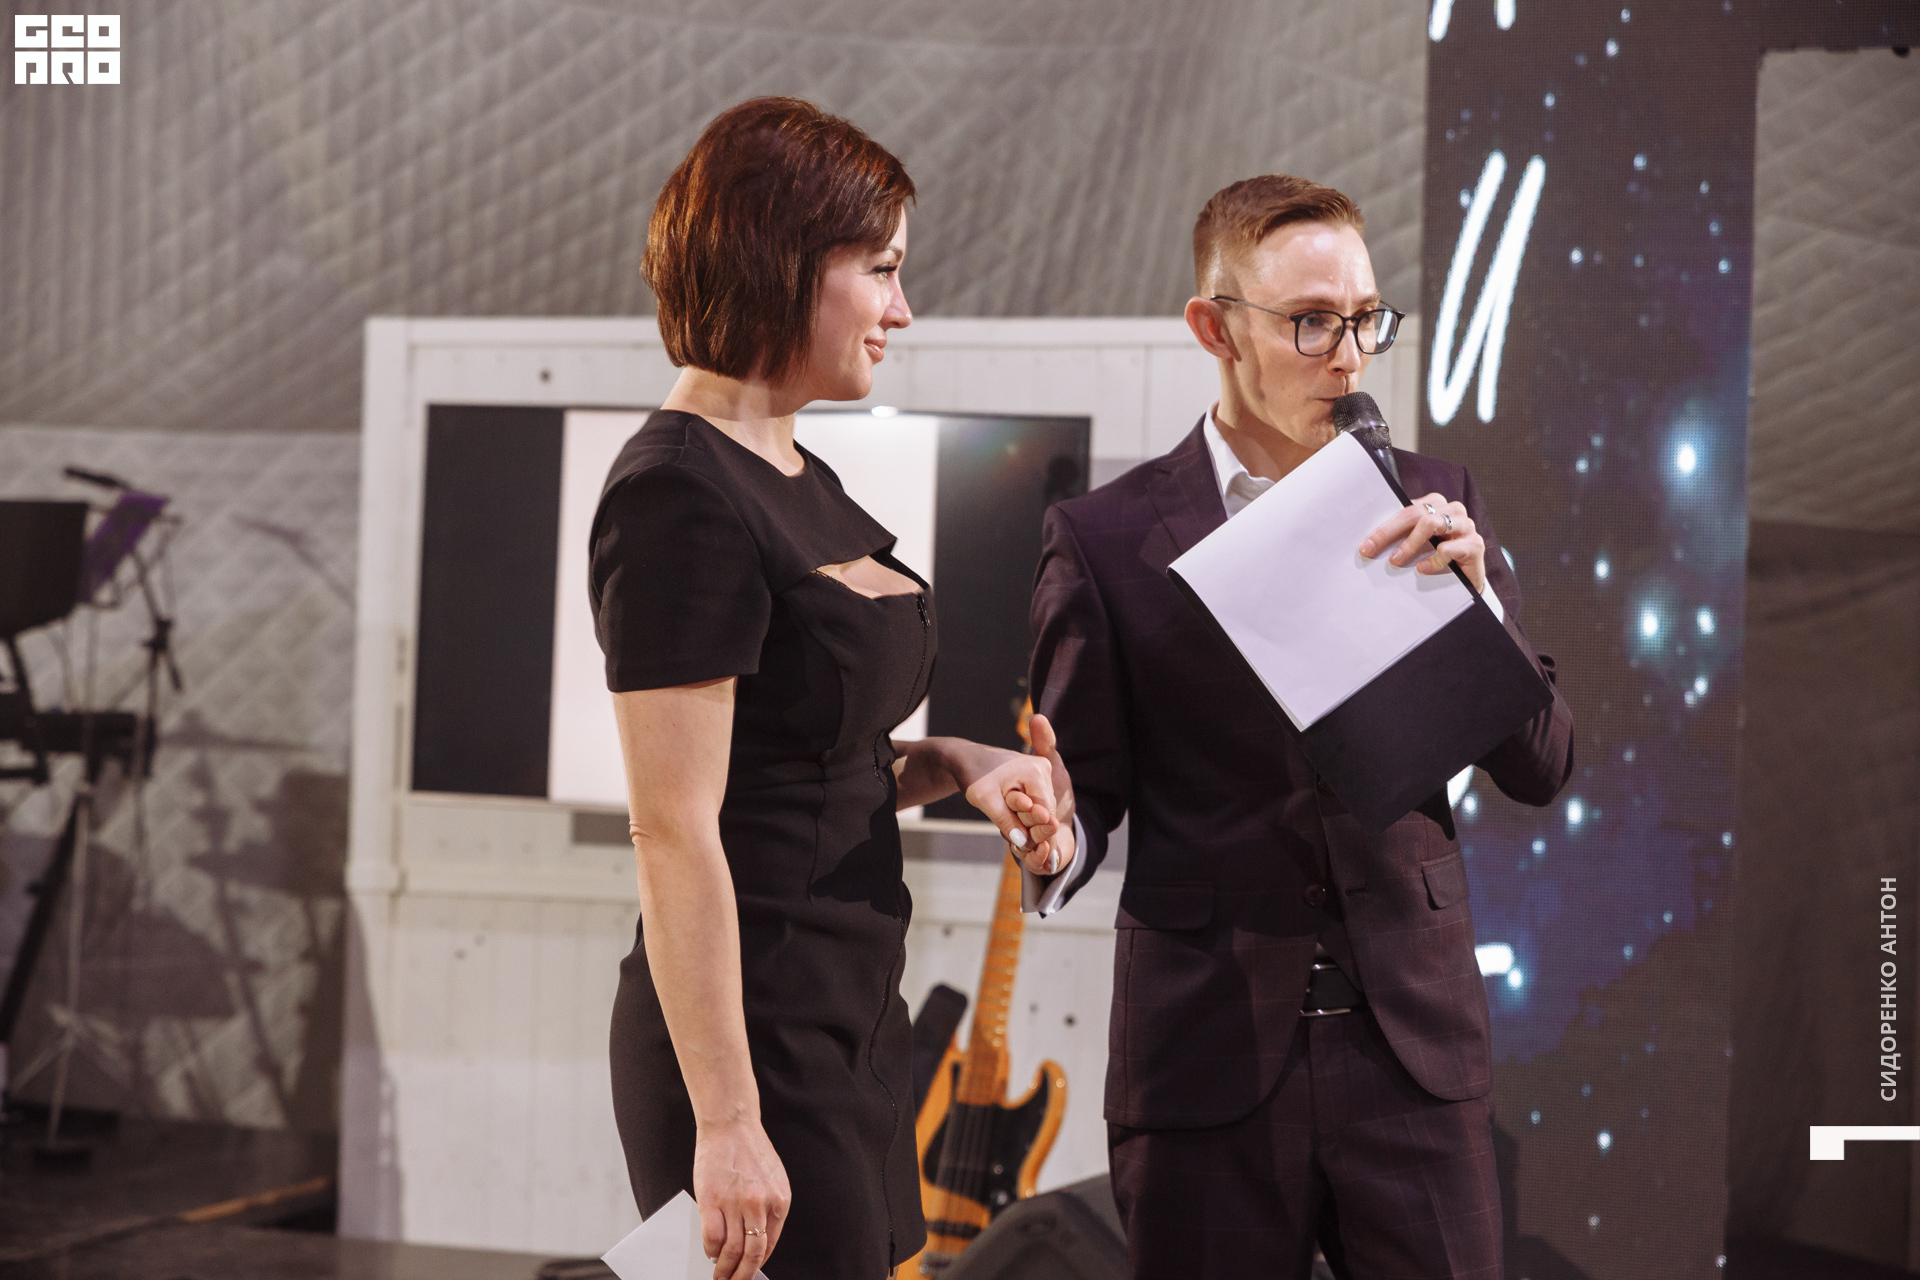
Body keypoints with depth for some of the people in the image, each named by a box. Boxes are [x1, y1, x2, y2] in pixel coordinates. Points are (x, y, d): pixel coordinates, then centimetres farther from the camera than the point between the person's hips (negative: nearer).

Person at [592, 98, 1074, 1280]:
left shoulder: (799, 482, 12)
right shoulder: (679, 497, -16)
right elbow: (675, 830, -20)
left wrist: (949, 765, 2)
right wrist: (725, 1125, -21)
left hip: (850, 1020, 9)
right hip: (756, 1037, -9)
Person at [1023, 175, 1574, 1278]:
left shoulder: (1433, 505, 6)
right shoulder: (1107, 539, -1)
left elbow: (1541, 769, 3)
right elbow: (1083, 785, 3)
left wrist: (1471, 594, -12)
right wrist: (1053, 834, -20)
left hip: (1416, 1046, 2)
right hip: (1210, 1053, -2)